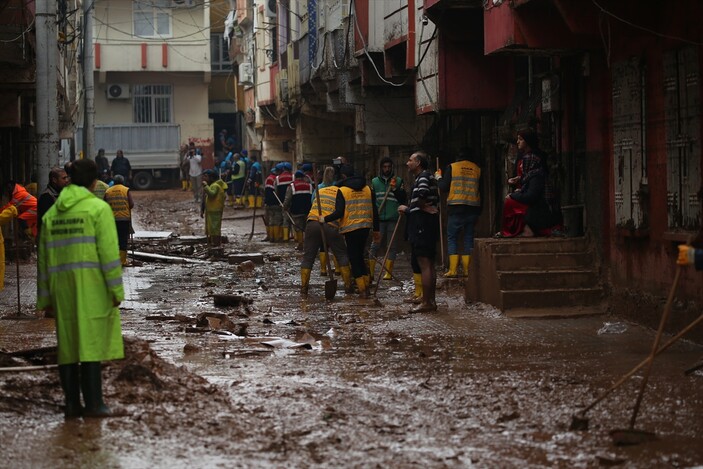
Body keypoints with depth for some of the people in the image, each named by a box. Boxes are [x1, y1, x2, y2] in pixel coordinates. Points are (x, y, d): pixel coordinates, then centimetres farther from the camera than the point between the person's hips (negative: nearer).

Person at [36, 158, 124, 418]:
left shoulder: (52, 213, 12)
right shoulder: (98, 208, -5)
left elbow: (44, 259, 12)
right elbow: (108, 252, -12)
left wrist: (45, 297, 15)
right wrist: (116, 290, -10)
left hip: (63, 289, 5)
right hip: (92, 287, -5)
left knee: (68, 345, 8)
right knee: (90, 341, -5)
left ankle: (72, 404, 7)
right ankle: (93, 403, -7)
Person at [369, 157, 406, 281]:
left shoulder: (399, 181, 7)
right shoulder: (375, 181, 10)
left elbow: (404, 199, 0)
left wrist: (395, 188, -12)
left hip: (393, 219, 0)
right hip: (379, 219, 1)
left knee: (392, 246, 2)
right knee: (374, 246, -2)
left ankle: (388, 272, 6)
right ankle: (370, 272, 0)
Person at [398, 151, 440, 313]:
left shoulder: (423, 177, -12)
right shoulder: (429, 177, 21)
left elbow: (420, 196, -30)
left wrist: (424, 207, -13)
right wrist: (408, 209, 24)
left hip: (421, 225, -11)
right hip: (429, 225, 11)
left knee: (424, 264, -10)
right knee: (429, 264, 13)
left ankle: (426, 303, -10)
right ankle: (431, 301, 17)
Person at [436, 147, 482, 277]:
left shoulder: (451, 167, 0)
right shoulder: (477, 170, 7)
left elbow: (444, 188, -3)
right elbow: (480, 190, 8)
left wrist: (439, 178, 17)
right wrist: (479, 211, 15)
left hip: (456, 207, -3)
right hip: (473, 208, 3)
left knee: (452, 237, 3)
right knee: (469, 237, 9)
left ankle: (453, 270, -7)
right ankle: (466, 269, 5)